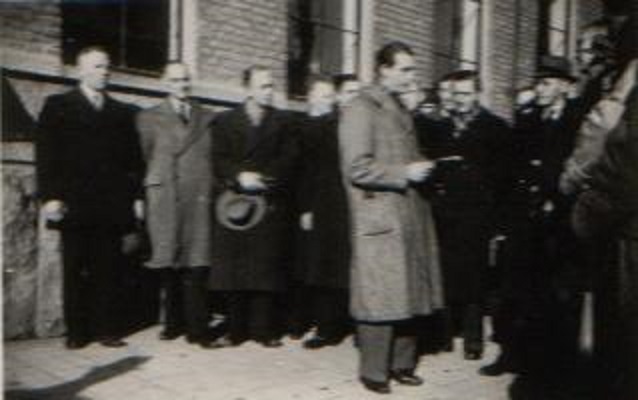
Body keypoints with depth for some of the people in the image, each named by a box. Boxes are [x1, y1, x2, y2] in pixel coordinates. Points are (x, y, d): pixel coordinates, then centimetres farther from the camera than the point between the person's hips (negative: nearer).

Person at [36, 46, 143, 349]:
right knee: (75, 271, 3)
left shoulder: (122, 112, 17)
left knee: (110, 271, 1)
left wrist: (136, 196, 3)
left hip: (113, 207, 2)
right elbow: (46, 155, 2)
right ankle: (76, 332, 11)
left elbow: (134, 159, 13)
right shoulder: (57, 106, 10)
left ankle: (107, 329, 9)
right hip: (75, 206, -2)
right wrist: (50, 196, -8)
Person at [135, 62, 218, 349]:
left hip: (199, 199, 0)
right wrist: (145, 193, 6)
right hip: (164, 201, 0)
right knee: (168, 266, 4)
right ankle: (174, 323, 16)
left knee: (197, 266, -5)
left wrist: (210, 190, 3)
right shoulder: (149, 118, 13)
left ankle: (197, 328, 0)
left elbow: (216, 158, 13)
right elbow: (145, 158, 11)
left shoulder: (208, 119, 14)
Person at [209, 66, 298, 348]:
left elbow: (288, 160, 2)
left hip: (270, 204, 0)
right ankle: (236, 329, 9)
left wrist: (262, 178, -11)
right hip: (234, 204, 0)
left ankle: (264, 329, 6)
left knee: (267, 269, -2)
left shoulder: (283, 121, 13)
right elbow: (219, 160, 3)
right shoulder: (225, 121, 12)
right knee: (234, 269, 0)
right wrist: (240, 177, -14)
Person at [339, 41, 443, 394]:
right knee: (380, 295, -2)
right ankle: (373, 371, 11)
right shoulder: (360, 109, -8)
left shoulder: (400, 110, 19)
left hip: (409, 214, 8)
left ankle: (402, 364, 24)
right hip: (380, 217, -8)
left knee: (407, 292, 12)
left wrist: (420, 170, 8)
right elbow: (357, 168, -16)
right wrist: (405, 173, -15)